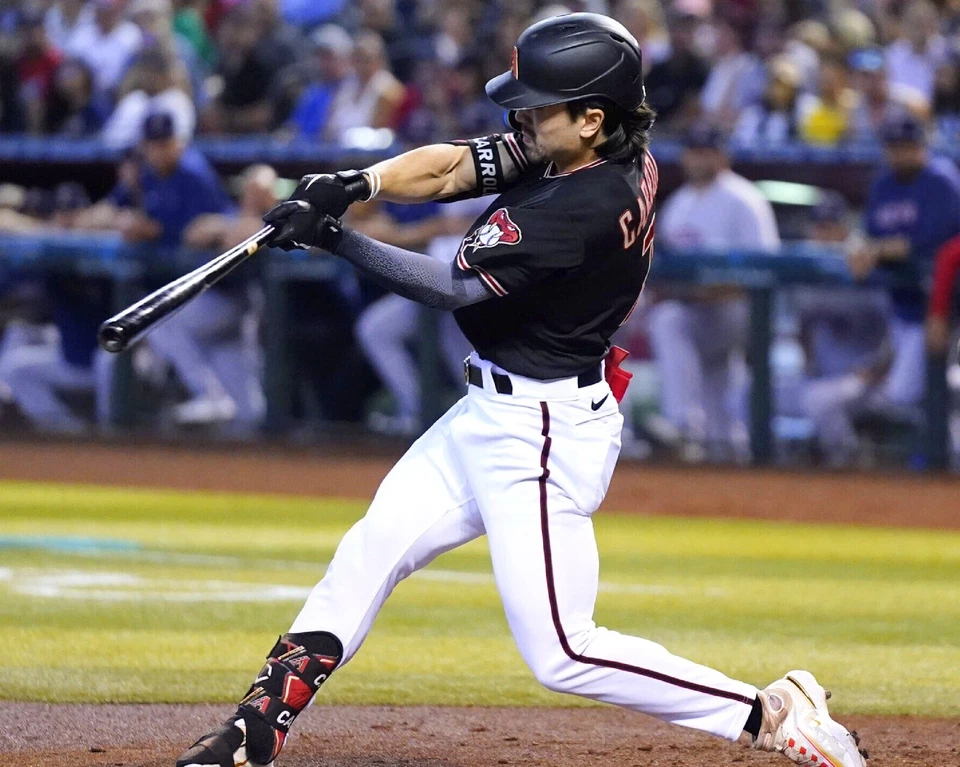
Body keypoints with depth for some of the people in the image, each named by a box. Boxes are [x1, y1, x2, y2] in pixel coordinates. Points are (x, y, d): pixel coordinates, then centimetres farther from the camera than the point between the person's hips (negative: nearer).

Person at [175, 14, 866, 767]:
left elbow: (453, 287, -23)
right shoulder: (620, 158, -2)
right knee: (372, 548, 14)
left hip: (540, 432, -10)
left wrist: (335, 240, -20)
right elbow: (449, 167, -3)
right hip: (495, 413, 10)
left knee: (561, 653, -7)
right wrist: (354, 185, -18)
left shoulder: (578, 209, -28)